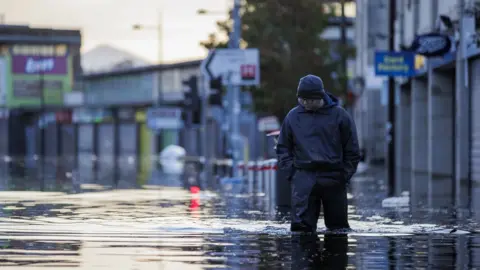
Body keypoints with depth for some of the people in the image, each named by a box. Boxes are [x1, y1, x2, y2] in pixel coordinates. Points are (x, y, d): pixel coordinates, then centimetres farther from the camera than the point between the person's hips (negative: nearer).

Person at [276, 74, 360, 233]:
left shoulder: (339, 115, 3)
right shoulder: (292, 117, 8)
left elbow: (352, 150, 7)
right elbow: (283, 148, 13)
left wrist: (345, 175, -1)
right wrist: (289, 173, 0)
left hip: (333, 178, 0)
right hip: (303, 176, 1)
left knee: (338, 226, 6)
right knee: (301, 225, -9)